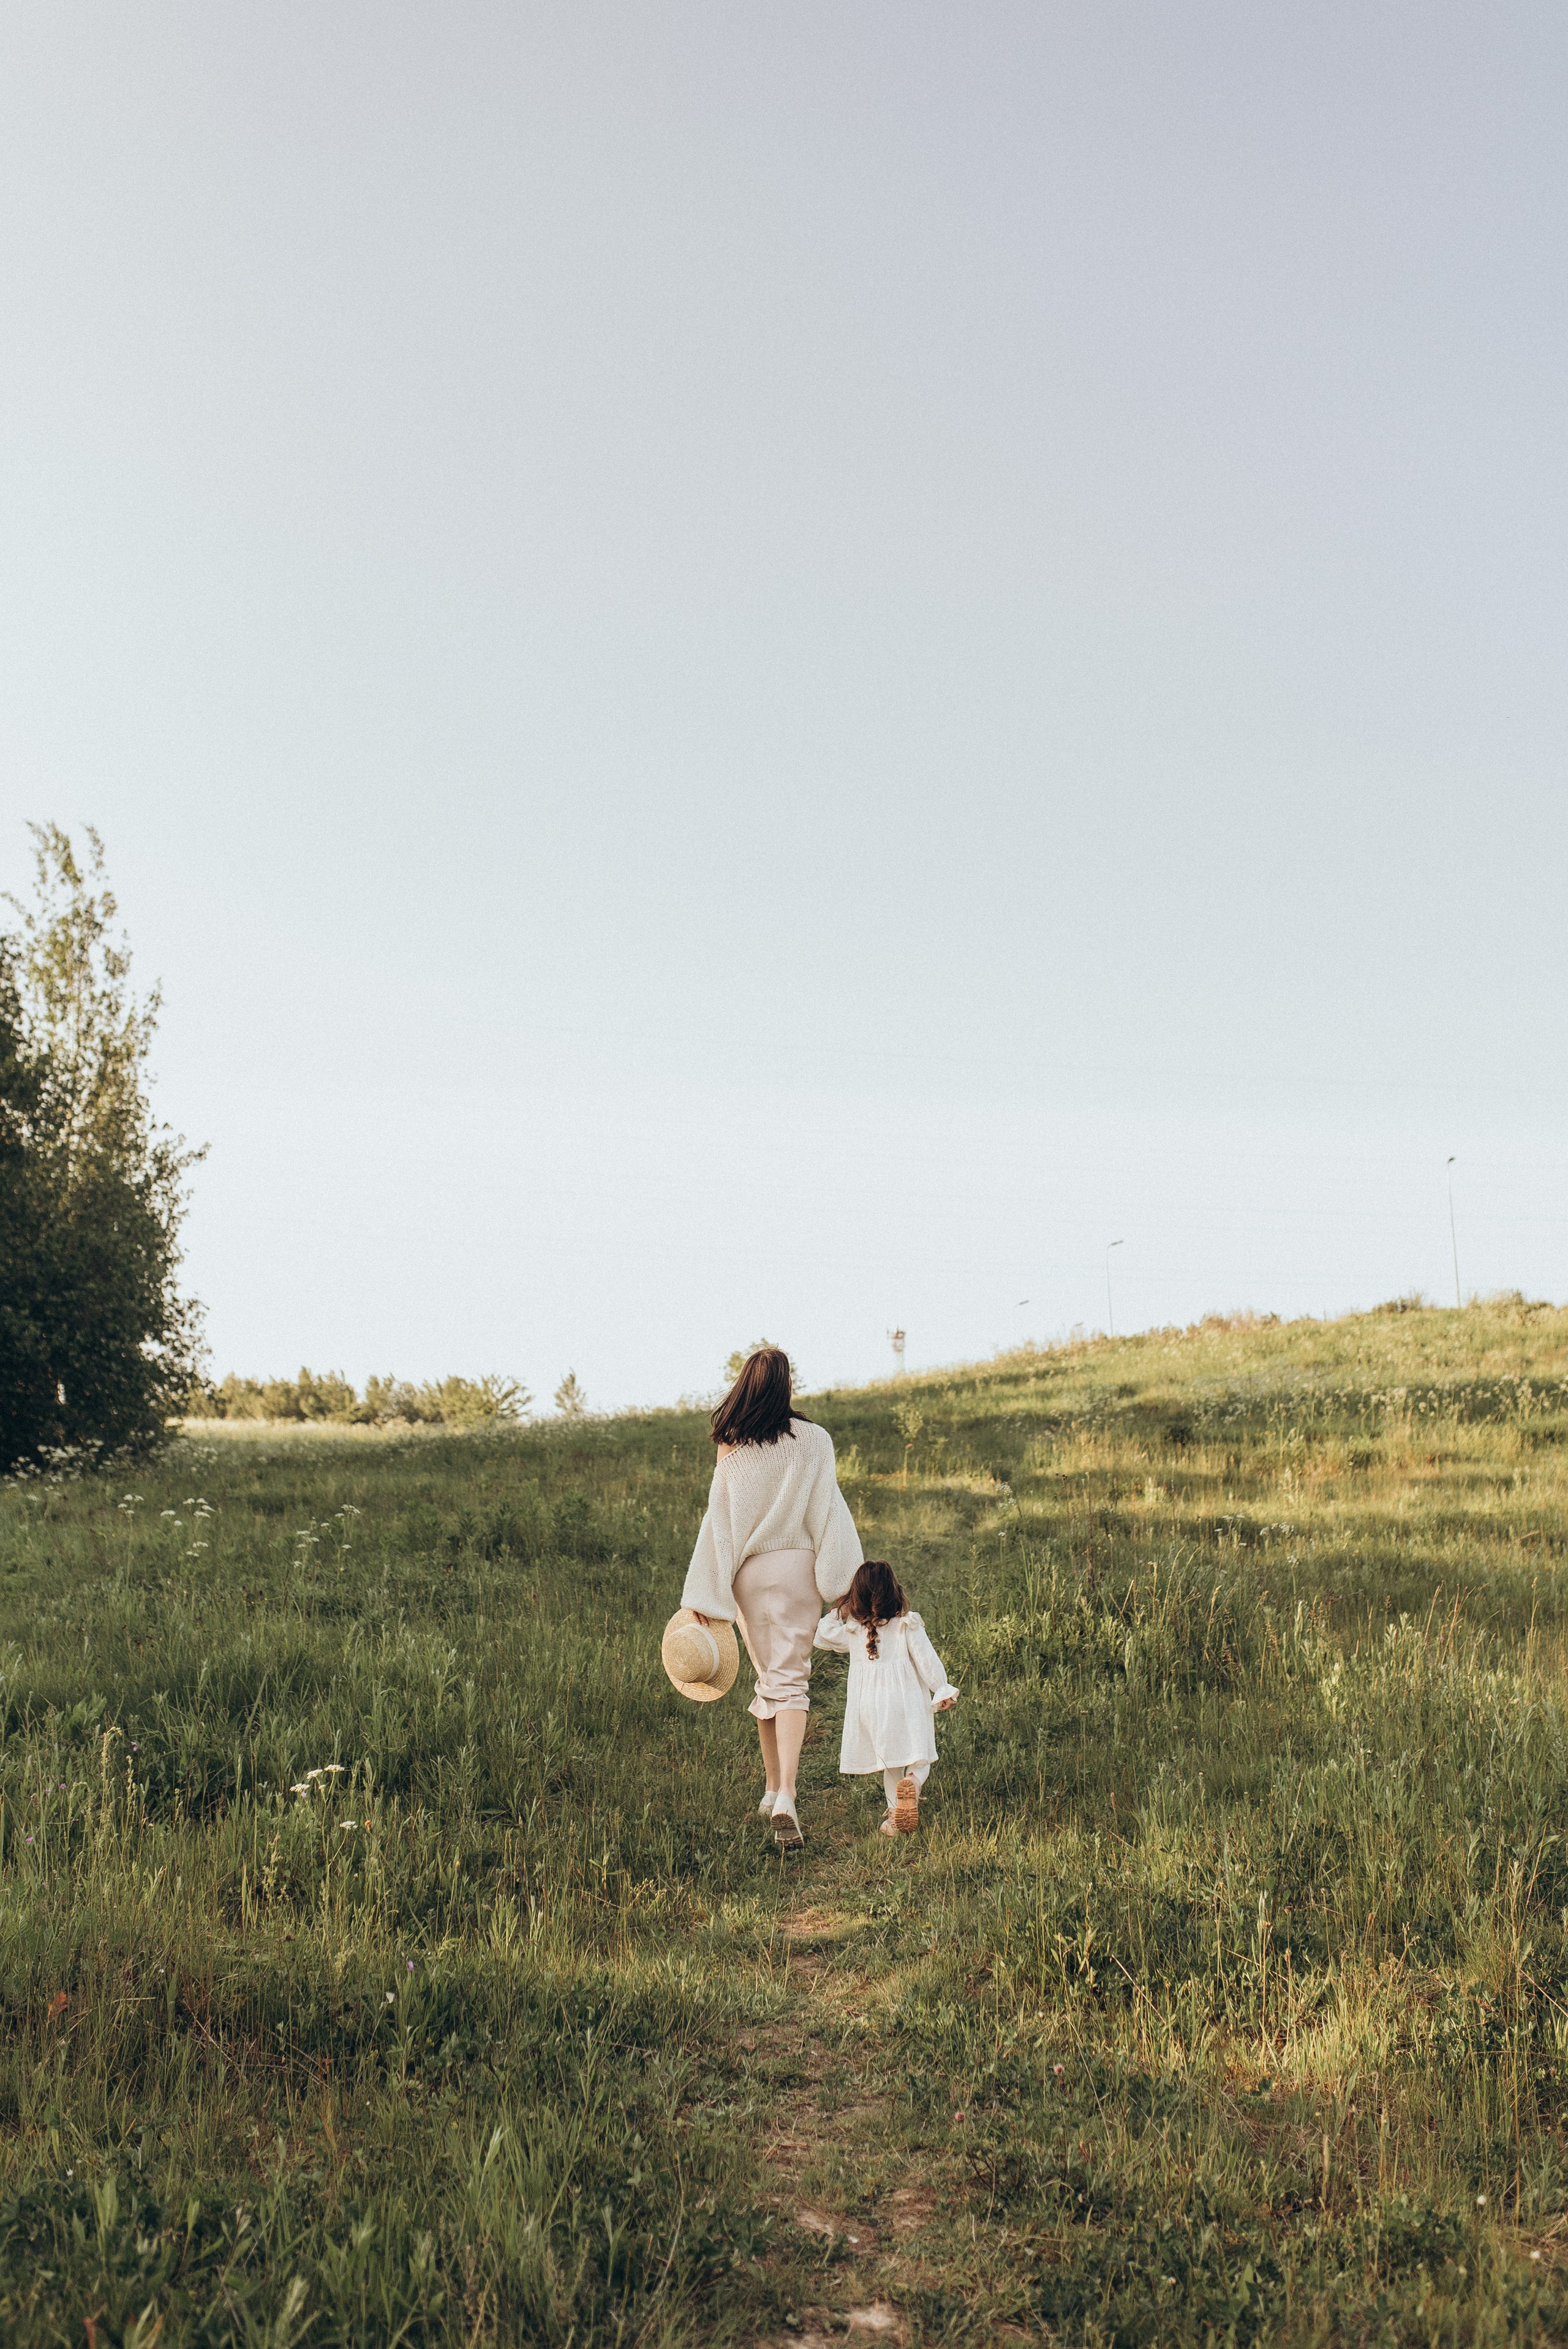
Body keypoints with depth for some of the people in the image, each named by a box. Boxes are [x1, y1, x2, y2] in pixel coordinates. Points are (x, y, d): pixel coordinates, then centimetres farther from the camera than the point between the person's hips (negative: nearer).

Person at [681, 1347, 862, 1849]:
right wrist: (845, 1579, -2)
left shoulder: (732, 1446, -2)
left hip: (747, 1572, 2)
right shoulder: (813, 1440, -6)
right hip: (796, 1567, -2)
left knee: (767, 1677, 17)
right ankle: (786, 1797, -17)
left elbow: (720, 1517, -2)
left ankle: (773, 1790, 25)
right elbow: (828, 1511, -6)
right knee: (791, 1680, -1)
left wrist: (705, 1595, -1)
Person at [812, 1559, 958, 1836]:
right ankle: (913, 1782, -27)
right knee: (919, 1760, 4)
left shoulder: (850, 1630, 2)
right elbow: (927, 1660, -3)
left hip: (868, 1707, 3)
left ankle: (896, 1813, 10)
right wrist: (943, 1691, 6)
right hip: (907, 1704, -3)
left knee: (890, 1764, 17)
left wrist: (837, 1611, 22)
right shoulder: (907, 1626, -6)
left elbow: (822, 1636, 18)